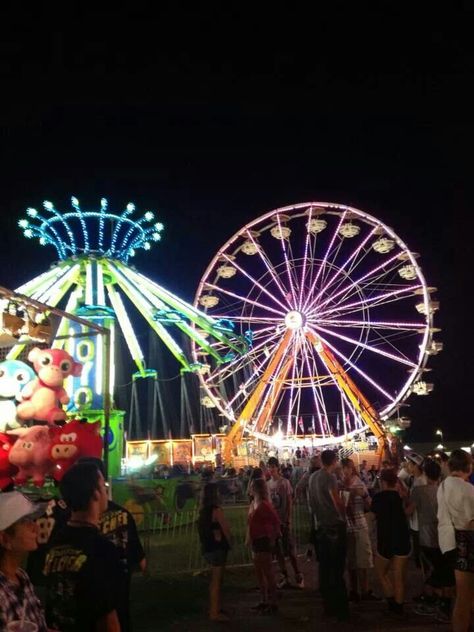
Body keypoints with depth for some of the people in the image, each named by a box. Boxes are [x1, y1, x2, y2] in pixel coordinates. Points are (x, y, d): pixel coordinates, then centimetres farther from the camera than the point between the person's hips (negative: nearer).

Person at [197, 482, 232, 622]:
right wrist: (229, 542, 2)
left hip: (208, 547, 8)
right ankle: (215, 613, 7)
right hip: (217, 547, -8)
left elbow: (203, 529, 10)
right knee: (216, 581, 0)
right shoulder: (216, 510, -18)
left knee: (215, 580, 20)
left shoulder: (203, 510, 6)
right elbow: (226, 529, -15)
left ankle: (214, 609, 30)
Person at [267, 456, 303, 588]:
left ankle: (298, 575, 9)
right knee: (278, 550, 9)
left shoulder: (285, 482, -7)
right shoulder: (268, 484, 7)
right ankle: (284, 577, 18)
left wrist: (288, 520, -13)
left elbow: (290, 502, -8)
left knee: (290, 549, -2)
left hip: (283, 520, -5)